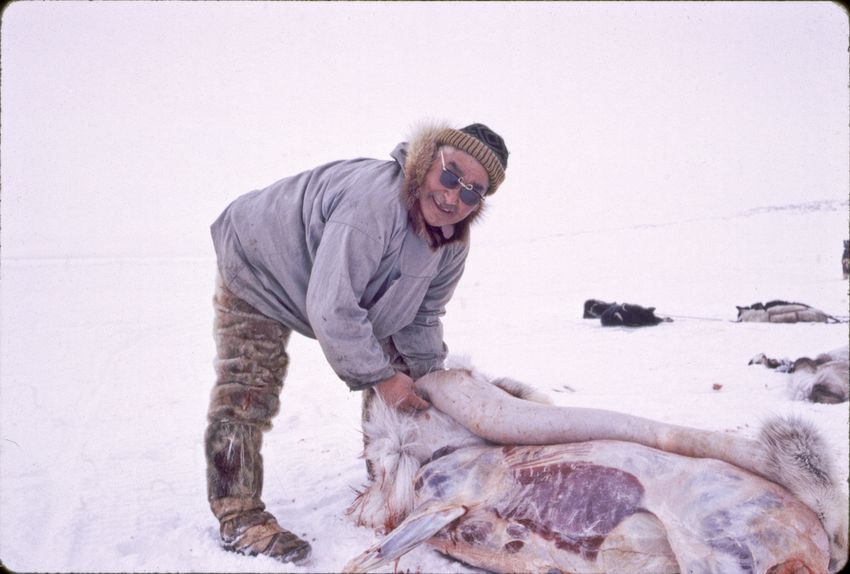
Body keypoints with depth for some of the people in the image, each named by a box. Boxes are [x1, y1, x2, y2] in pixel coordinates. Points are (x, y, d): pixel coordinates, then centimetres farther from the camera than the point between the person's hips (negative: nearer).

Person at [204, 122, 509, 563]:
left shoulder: (452, 241, -14)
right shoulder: (371, 201, -42)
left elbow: (423, 317, -2)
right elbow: (331, 309, -40)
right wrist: (380, 377, -31)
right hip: (259, 266, -7)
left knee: (388, 364, 7)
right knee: (247, 392, -14)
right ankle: (239, 517, 0)